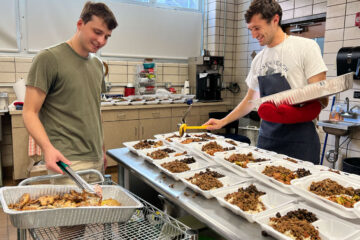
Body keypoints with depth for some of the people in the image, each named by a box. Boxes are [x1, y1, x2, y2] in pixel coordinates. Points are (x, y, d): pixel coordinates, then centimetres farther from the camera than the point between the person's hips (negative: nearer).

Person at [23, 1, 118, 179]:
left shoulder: (97, 65, 12)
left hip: (97, 159, 6)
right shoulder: (49, 58, -8)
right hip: (67, 162, -6)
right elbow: (30, 112, -9)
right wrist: (48, 148, -25)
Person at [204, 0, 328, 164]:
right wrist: (223, 122, 15)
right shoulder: (258, 59, 11)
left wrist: (292, 113, -28)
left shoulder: (305, 47, -6)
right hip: (267, 137, 5)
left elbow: (321, 100, -10)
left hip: (298, 140, -5)